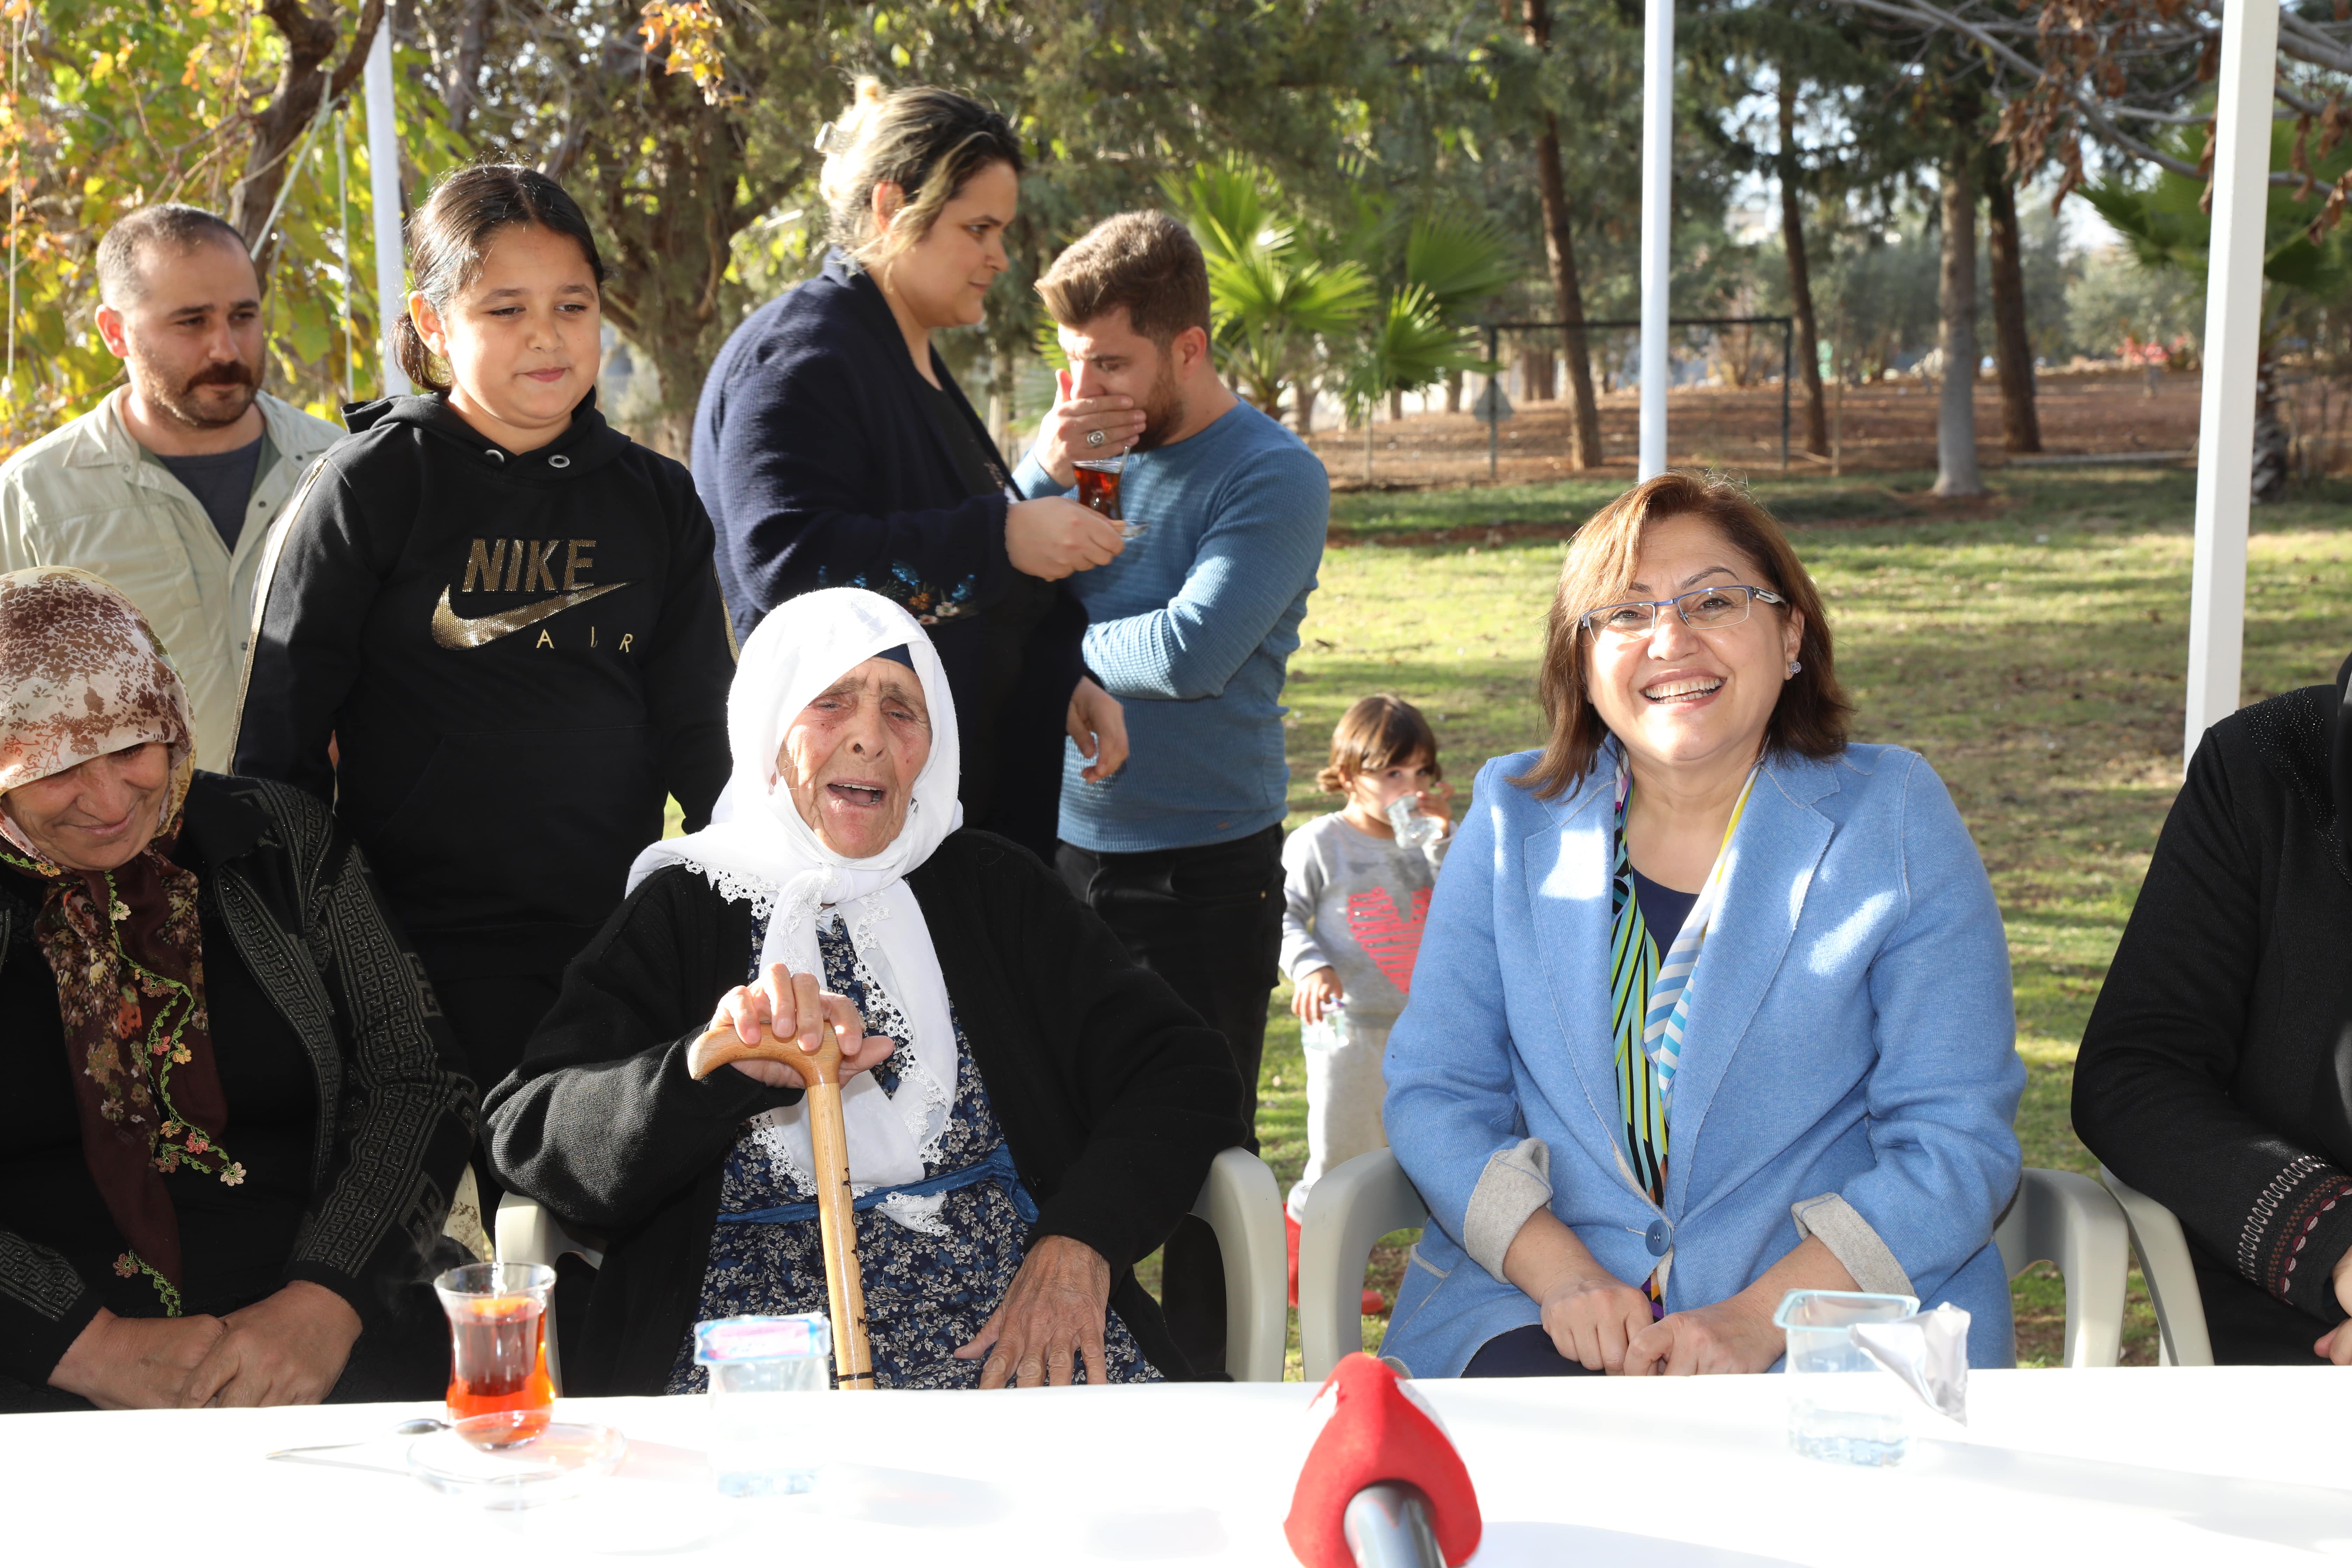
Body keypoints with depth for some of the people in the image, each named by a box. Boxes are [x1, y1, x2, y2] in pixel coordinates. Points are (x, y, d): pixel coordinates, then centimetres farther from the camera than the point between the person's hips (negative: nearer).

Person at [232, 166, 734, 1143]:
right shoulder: (377, 483, -3)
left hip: (619, 935, 4)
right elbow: (280, 738, -1)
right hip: (430, 949, -4)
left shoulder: (655, 498, 9)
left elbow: (700, 732, 14)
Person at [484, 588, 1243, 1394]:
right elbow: (528, 1136, -3)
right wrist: (719, 1069, -21)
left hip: (1014, 1327, 2)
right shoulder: (680, 912, 8)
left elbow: (1183, 1072, 9)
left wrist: (1080, 1241, -8)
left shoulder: (993, 890, 14)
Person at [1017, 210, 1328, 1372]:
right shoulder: (1083, 445, 9)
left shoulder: (1275, 477, -8)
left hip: (1203, 872, -5)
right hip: (1065, 850, 5)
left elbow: (1193, 651, -21)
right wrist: (1041, 479, -9)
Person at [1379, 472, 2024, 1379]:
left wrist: (1759, 1318, -18)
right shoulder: (1514, 817, 8)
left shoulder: (1894, 818, 1)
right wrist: (1562, 1273, -13)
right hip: (1541, 1302, 1)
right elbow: (1435, 1093, 5)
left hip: (1841, 1313, -1)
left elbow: (1956, 1141, -4)